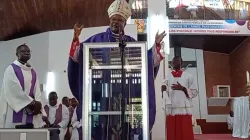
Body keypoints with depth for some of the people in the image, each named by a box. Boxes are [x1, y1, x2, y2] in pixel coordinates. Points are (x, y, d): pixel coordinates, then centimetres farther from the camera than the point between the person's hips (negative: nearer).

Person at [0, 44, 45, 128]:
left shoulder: (33, 72, 17)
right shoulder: (11, 69, 0)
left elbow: (37, 91, 8)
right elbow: (15, 89, -12)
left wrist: (37, 104, -12)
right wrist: (32, 103, -16)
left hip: (31, 111, 5)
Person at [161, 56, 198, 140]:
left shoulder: (188, 76, 9)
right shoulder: (167, 77, 13)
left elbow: (194, 92, 5)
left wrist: (182, 88, -10)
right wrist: (163, 90, -14)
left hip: (185, 110, -1)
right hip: (171, 111, 1)